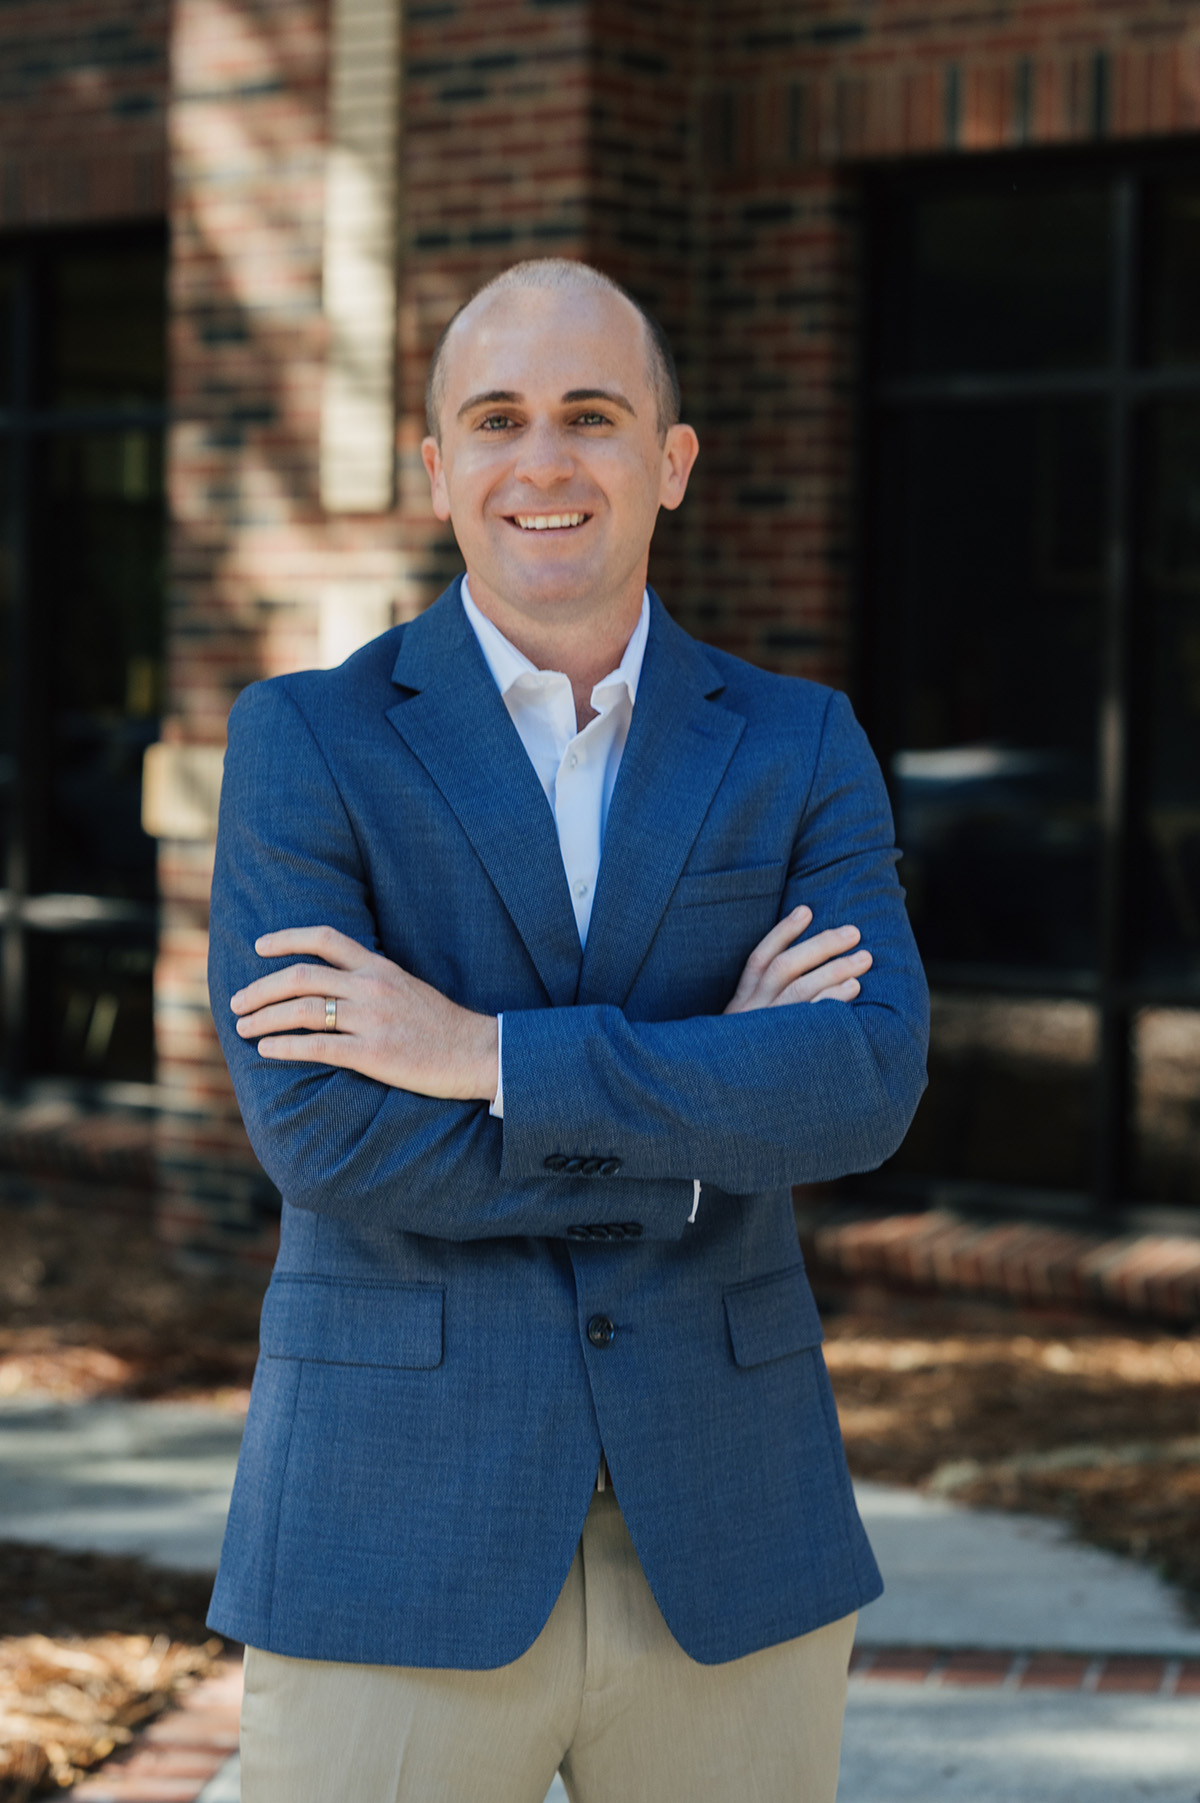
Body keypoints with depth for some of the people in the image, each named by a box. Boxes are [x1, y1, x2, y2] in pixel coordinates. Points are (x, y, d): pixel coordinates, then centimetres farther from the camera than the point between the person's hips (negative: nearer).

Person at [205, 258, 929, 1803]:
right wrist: (710, 1103, -12)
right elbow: (322, 1136, -14)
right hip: (402, 1549, -2)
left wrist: (487, 1054, -18)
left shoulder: (800, 750, 4)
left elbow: (869, 1084, -12)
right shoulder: (304, 745, -2)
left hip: (723, 1553, 3)